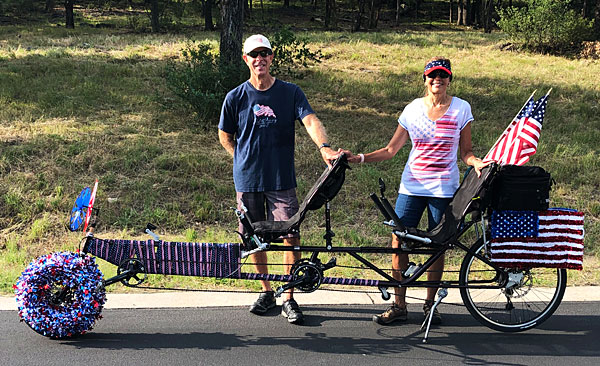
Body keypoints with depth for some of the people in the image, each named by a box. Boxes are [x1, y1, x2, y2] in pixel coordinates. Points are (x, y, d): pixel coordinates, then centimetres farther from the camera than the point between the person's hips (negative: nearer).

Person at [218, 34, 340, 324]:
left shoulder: (290, 92, 0)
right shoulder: (235, 98, 2)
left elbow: (310, 120, -15)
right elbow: (225, 137, 13)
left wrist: (324, 146, -33)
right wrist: (246, 161, 3)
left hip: (282, 180, -1)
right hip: (248, 181, 1)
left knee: (291, 236, -5)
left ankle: (289, 299, 8)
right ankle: (266, 291, 28)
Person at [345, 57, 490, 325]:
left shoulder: (461, 109, 1)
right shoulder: (413, 109, 4)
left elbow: (466, 152, 5)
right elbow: (391, 149, 5)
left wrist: (477, 162, -17)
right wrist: (359, 158, -5)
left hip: (443, 189, -1)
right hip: (412, 186, 2)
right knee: (398, 242, -3)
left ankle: (430, 304, 19)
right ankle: (399, 305, 9)